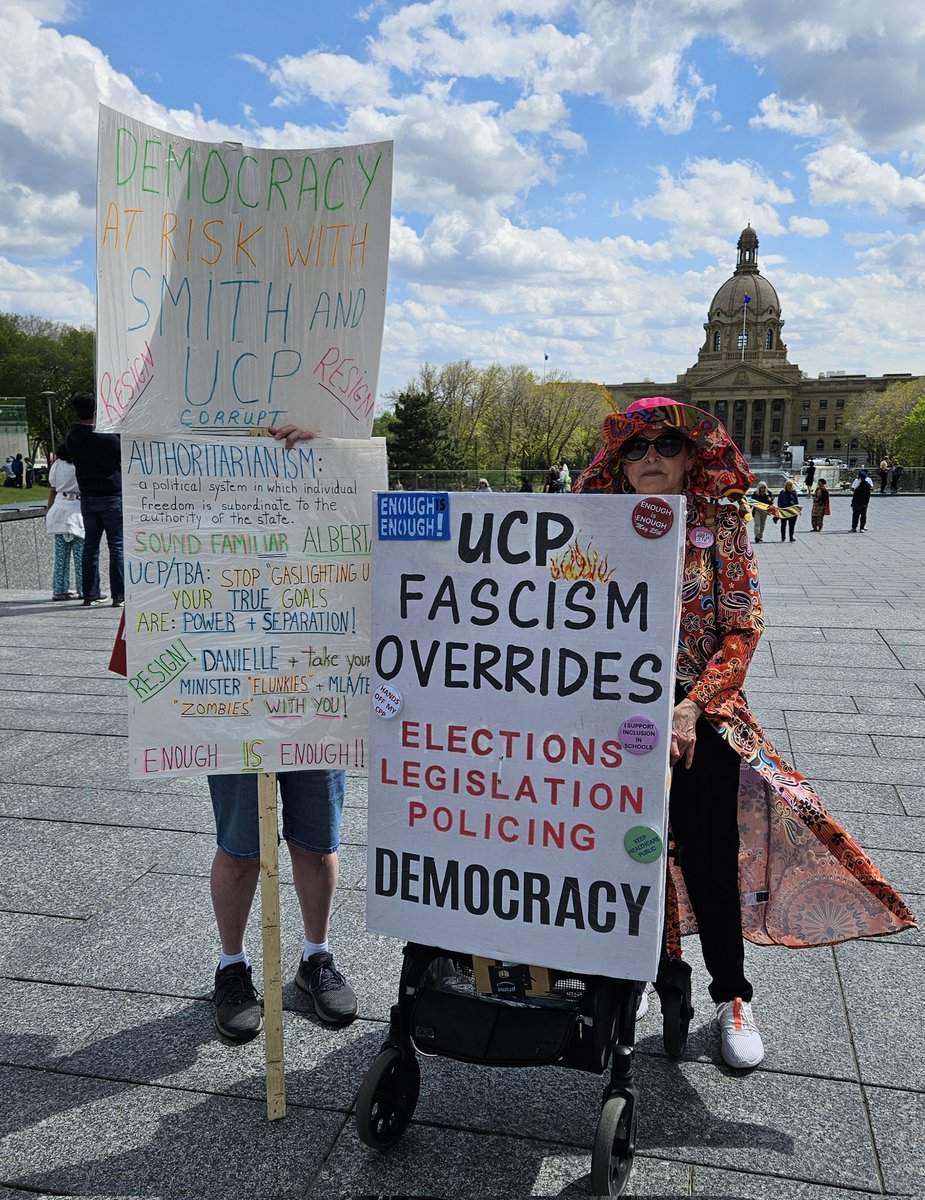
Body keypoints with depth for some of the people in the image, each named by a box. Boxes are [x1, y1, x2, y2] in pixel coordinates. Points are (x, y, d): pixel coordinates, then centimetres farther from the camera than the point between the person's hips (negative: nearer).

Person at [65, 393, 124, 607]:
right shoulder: (107, 436, -17)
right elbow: (125, 457, -6)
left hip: (87, 497, 6)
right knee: (117, 545, 0)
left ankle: (90, 594, 14)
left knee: (91, 545, 11)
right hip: (111, 496, -6)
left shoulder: (72, 436, 1)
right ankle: (119, 595, -1)